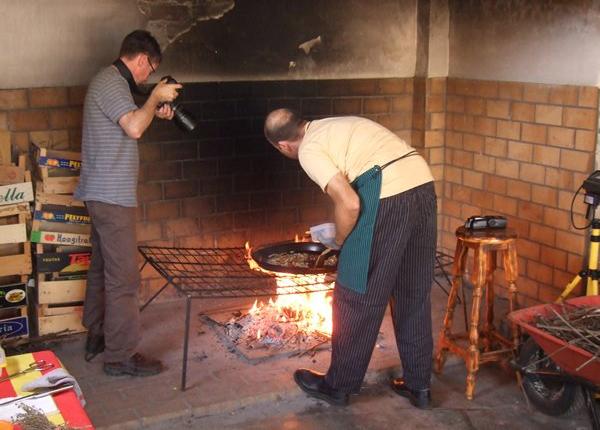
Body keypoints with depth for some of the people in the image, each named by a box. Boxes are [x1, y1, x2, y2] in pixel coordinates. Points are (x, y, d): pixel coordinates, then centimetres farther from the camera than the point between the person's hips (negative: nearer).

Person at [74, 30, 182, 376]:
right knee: (123, 276, -7)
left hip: (104, 193, 11)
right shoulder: (110, 82, -14)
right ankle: (120, 355, 0)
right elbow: (134, 128, -27)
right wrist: (156, 97, -12)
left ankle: (97, 336, 30)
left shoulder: (112, 81, 18)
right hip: (112, 195, -11)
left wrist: (154, 113, 12)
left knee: (102, 268, 18)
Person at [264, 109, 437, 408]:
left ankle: (338, 386, 24)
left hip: (388, 198, -8)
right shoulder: (335, 127, 26)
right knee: (414, 296, 18)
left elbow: (350, 204, -13)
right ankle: (418, 385, 29)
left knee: (358, 299, 8)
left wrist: (339, 241, 6)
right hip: (423, 185, 9)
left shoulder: (309, 151, -1)